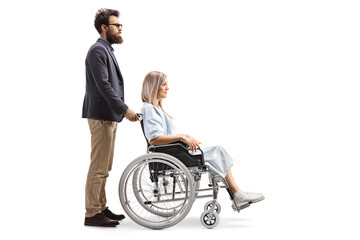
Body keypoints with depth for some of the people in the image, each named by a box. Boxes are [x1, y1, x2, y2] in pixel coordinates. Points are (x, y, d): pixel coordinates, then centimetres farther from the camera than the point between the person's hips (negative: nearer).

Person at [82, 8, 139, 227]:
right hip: (101, 116, -10)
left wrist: (122, 110, 16)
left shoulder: (107, 50, 18)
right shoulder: (98, 50, -12)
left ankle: (101, 208, 21)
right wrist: (125, 109, -21)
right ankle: (92, 214, -2)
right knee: (99, 167, -7)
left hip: (109, 116, 10)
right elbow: (103, 86, -20)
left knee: (104, 168, 14)